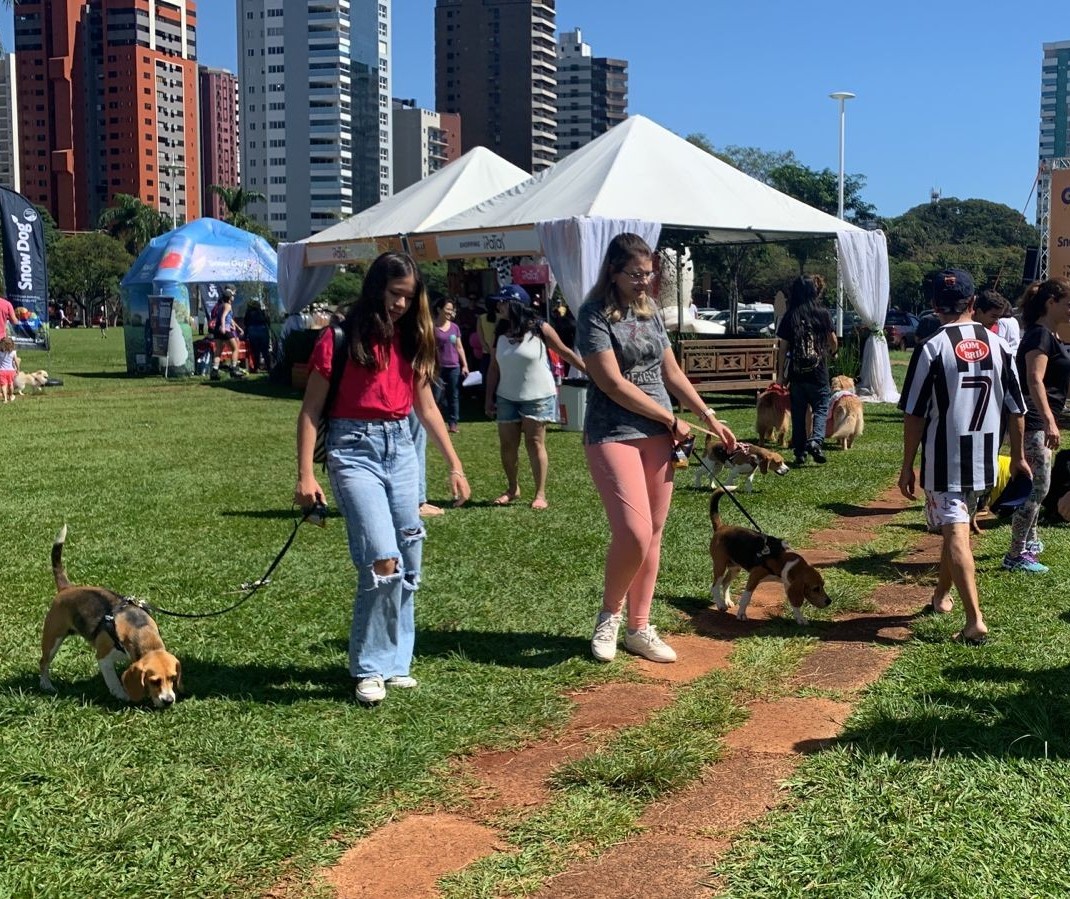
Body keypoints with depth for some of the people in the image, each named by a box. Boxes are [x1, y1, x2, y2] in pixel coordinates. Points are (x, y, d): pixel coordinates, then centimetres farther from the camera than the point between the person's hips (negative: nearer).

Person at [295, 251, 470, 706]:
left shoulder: (412, 340, 11)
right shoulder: (341, 339, -6)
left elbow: (426, 406, 17)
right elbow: (311, 409, -4)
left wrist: (455, 466, 14)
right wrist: (305, 475, -11)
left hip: (401, 448, 6)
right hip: (355, 450, -6)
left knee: (408, 565, 7)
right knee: (382, 561, -16)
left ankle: (394, 662, 22)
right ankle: (369, 668, 0)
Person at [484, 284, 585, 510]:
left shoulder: (540, 329, -9)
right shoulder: (500, 334, 3)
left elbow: (565, 352, -1)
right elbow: (494, 368, 7)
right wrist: (489, 397, 4)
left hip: (538, 397, -4)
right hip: (507, 399, 4)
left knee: (535, 443, -4)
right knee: (507, 444, 5)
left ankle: (540, 494, 2)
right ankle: (512, 489, 21)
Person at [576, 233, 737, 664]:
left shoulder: (650, 311, 12)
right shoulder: (594, 315, -9)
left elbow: (671, 373, 17)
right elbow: (614, 384, -14)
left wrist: (710, 418, 10)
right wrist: (671, 420, -9)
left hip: (658, 434, 7)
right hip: (614, 434, -6)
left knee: (653, 534, 7)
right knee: (634, 533, -16)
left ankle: (639, 628, 19)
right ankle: (609, 614, 10)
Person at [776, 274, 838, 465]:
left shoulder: (790, 317, -3)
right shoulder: (823, 314, -4)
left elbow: (783, 348, -2)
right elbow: (833, 342, 4)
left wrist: (781, 374, 6)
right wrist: (831, 352, 27)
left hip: (796, 372, 1)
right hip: (818, 372, -1)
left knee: (798, 413, 10)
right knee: (822, 407, 9)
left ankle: (800, 452, 13)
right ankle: (816, 440, -15)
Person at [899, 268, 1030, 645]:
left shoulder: (932, 348, -12)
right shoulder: (998, 346, 1)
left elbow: (914, 414, -11)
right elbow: (1015, 409, 7)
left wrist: (907, 466, -3)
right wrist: (1017, 456, 19)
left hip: (944, 461, -5)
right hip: (983, 460, 5)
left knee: (955, 535, -5)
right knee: (956, 526, 22)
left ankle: (975, 620, -14)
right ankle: (941, 595, 39)